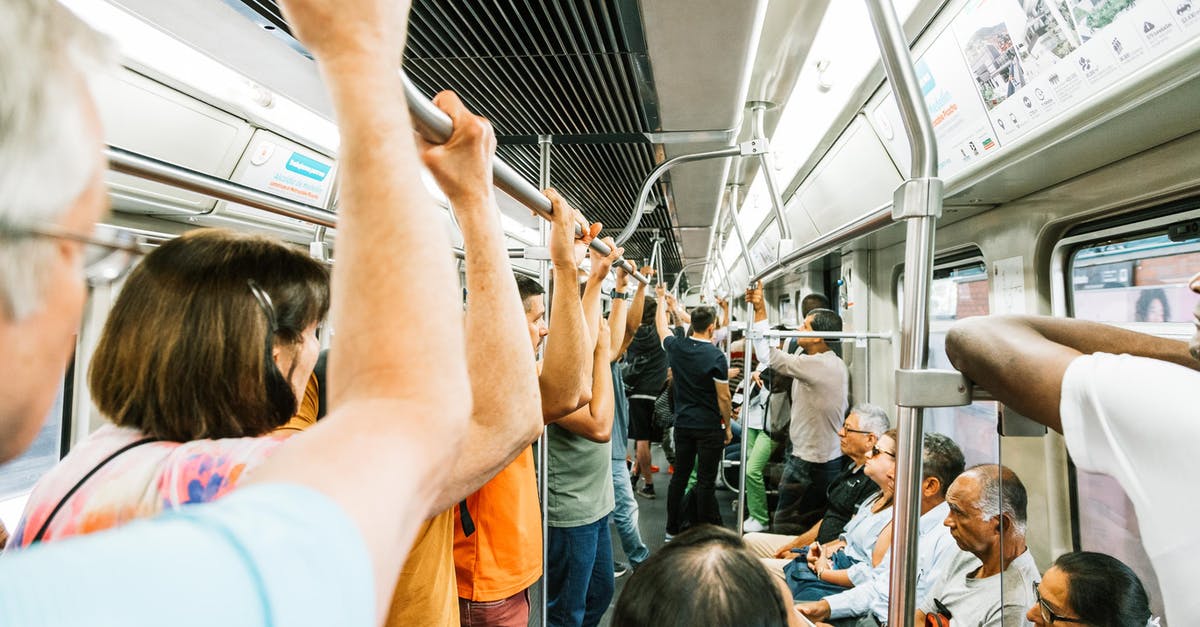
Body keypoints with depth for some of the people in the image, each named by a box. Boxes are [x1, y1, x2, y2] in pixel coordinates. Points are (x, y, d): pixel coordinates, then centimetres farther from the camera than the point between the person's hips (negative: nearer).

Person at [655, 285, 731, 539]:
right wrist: (728, 426, 2)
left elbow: (661, 326, 20)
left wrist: (662, 298, 33)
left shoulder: (676, 346, -2)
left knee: (679, 476, 13)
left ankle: (672, 529, 22)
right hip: (709, 427, -5)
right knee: (706, 481, 2)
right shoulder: (715, 356, -16)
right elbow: (723, 398, -12)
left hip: (683, 424, 5)